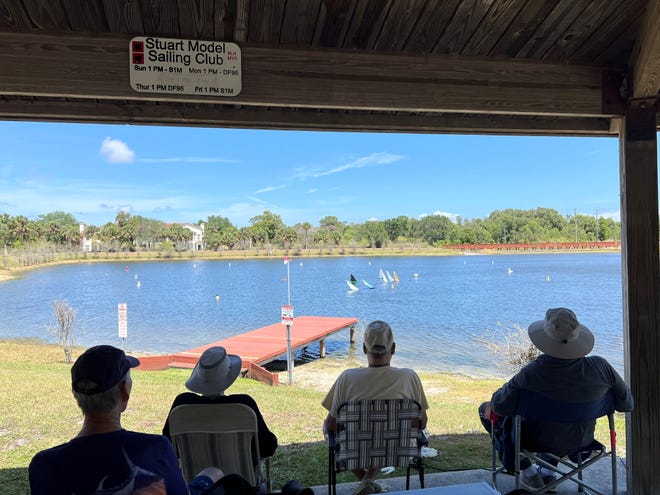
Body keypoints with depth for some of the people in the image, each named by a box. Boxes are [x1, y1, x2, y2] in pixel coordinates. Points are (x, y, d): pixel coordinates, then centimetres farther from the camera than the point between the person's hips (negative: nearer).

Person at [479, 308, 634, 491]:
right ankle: (549, 470, 37)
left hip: (540, 439, -4)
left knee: (486, 409, 18)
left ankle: (529, 472, 22)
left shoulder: (532, 373, -33)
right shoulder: (599, 366, -24)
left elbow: (501, 405, -23)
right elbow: (626, 403, -9)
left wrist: (490, 405, 0)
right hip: (582, 439, 4)